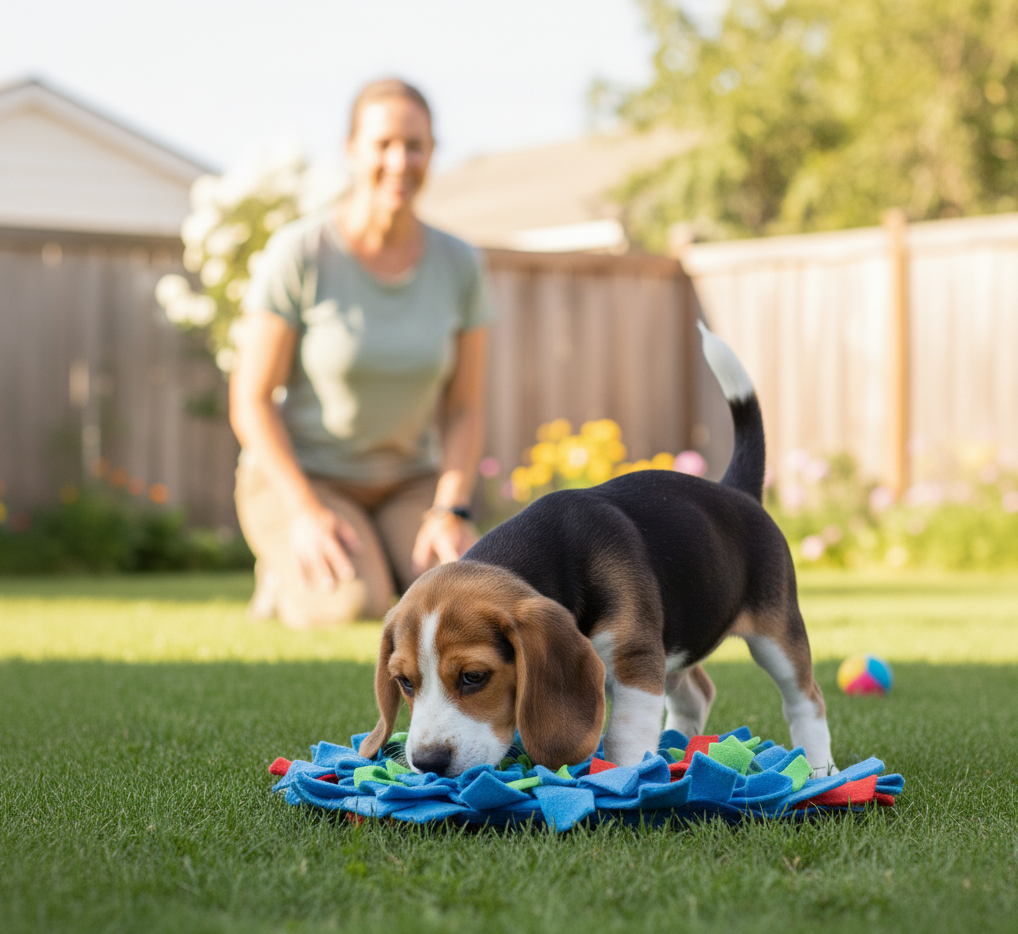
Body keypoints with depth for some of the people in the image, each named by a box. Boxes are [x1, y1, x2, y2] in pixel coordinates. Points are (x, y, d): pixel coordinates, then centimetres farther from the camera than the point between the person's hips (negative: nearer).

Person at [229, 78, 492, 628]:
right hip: (297, 480, -3)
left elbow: (466, 407, -2)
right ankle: (287, 574, 4)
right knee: (354, 611, -32)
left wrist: (450, 515, -18)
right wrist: (305, 514, -26)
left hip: (404, 487, 3)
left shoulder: (458, 264, -7)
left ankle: (384, 561, 9)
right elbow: (251, 401, -15)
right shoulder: (297, 254, -19)